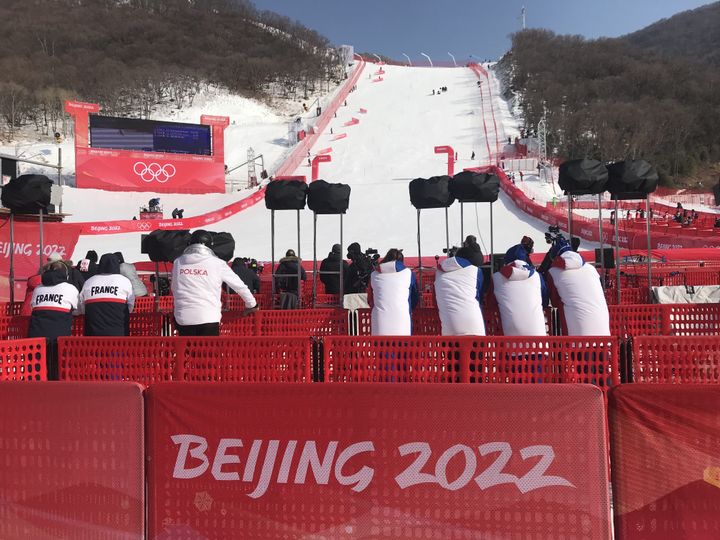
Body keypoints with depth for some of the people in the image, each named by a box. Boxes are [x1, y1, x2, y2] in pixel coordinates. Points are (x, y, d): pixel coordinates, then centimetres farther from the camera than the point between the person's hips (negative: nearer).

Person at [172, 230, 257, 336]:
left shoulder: (177, 263, 8)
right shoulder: (217, 264, 1)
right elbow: (239, 285, 9)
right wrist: (252, 305, 24)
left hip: (183, 318, 3)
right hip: (208, 318, -3)